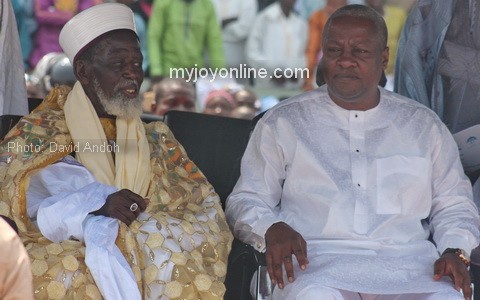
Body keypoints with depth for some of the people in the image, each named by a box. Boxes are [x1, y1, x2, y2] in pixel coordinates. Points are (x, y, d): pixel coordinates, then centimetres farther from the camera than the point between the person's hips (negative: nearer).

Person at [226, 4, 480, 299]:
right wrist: (272, 229, -11)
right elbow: (247, 200, 12)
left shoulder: (424, 125, 20)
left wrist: (455, 251, 0)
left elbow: (454, 203, 21)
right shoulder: (283, 122, 14)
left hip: (406, 261, 3)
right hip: (316, 257, -2)